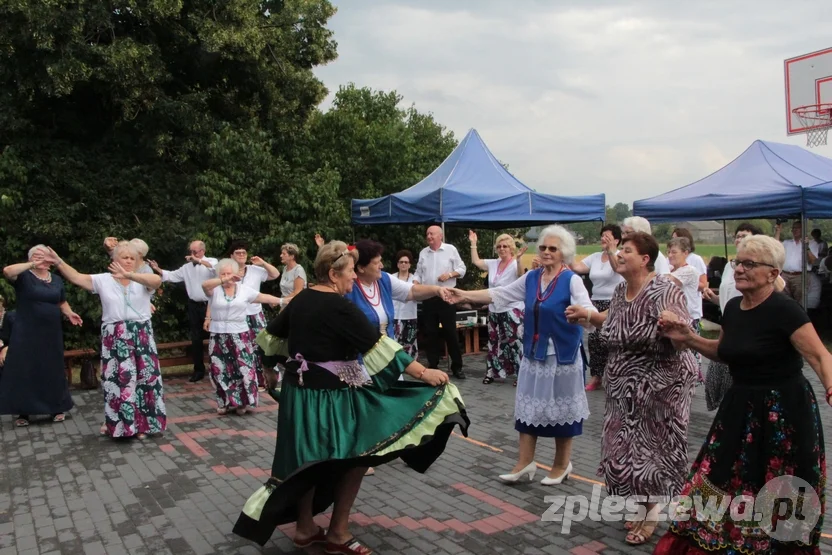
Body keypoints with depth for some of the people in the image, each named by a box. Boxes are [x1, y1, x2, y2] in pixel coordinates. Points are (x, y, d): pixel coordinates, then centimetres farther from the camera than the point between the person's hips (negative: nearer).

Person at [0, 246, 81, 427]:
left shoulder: (57, 279, 11)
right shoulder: (24, 276, -3)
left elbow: (62, 302, 20)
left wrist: (69, 314, 1)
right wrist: (32, 265, -33)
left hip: (51, 334, 4)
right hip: (26, 334, -4)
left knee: (53, 370, 10)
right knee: (24, 370, 0)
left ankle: (56, 409, 21)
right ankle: (23, 413, 10)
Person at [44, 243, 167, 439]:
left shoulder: (142, 281, 0)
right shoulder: (103, 280, 5)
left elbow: (157, 280, -22)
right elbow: (77, 278, 0)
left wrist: (129, 275, -33)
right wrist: (58, 262, -12)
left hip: (141, 336, 0)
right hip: (114, 338, 0)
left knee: (144, 377, 3)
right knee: (116, 378, 5)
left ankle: (143, 423, 15)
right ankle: (116, 422, 19)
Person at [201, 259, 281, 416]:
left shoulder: (245, 289, 4)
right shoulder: (215, 290, -2)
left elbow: (264, 297, 8)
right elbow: (205, 285, -23)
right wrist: (224, 280, -37)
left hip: (240, 335, 0)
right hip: (219, 336, 0)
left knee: (243, 369, 1)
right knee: (221, 370, 6)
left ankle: (242, 402, 13)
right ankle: (225, 403, 19)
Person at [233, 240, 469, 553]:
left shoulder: (301, 299, 6)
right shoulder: (340, 307, -18)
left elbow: (270, 336, 19)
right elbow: (380, 346, -21)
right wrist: (423, 372, -17)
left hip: (299, 391, 8)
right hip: (330, 397, -8)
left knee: (308, 461, 18)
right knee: (355, 457, 5)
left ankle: (305, 528, 30)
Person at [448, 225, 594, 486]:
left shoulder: (572, 280, -11)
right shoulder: (531, 278, 6)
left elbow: (588, 310, -24)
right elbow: (499, 293, 8)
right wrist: (465, 295, 1)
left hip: (562, 354, -5)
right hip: (534, 352, 5)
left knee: (560, 407, 6)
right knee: (529, 406, 8)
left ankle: (562, 464, 23)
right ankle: (525, 463, 18)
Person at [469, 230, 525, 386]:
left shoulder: (515, 265, -13)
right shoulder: (493, 263, 6)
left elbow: (521, 275, -33)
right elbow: (476, 261, 13)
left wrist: (518, 259, -50)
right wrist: (473, 243, 9)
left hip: (512, 310, -7)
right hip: (494, 310, 7)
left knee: (515, 343, -3)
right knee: (494, 342, 14)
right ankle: (492, 372, 24)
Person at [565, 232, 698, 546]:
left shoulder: (664, 291, -19)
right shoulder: (621, 290, 5)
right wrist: (588, 315, 22)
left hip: (657, 384, -7)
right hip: (624, 384, 8)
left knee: (650, 445, 4)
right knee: (627, 446, 14)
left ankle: (651, 512, 23)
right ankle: (640, 505, 34)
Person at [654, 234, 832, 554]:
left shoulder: (784, 310, -17)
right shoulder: (733, 307, 5)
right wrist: (687, 338, 6)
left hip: (782, 412, -7)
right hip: (741, 409, 7)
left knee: (773, 495, 8)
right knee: (724, 482, 12)